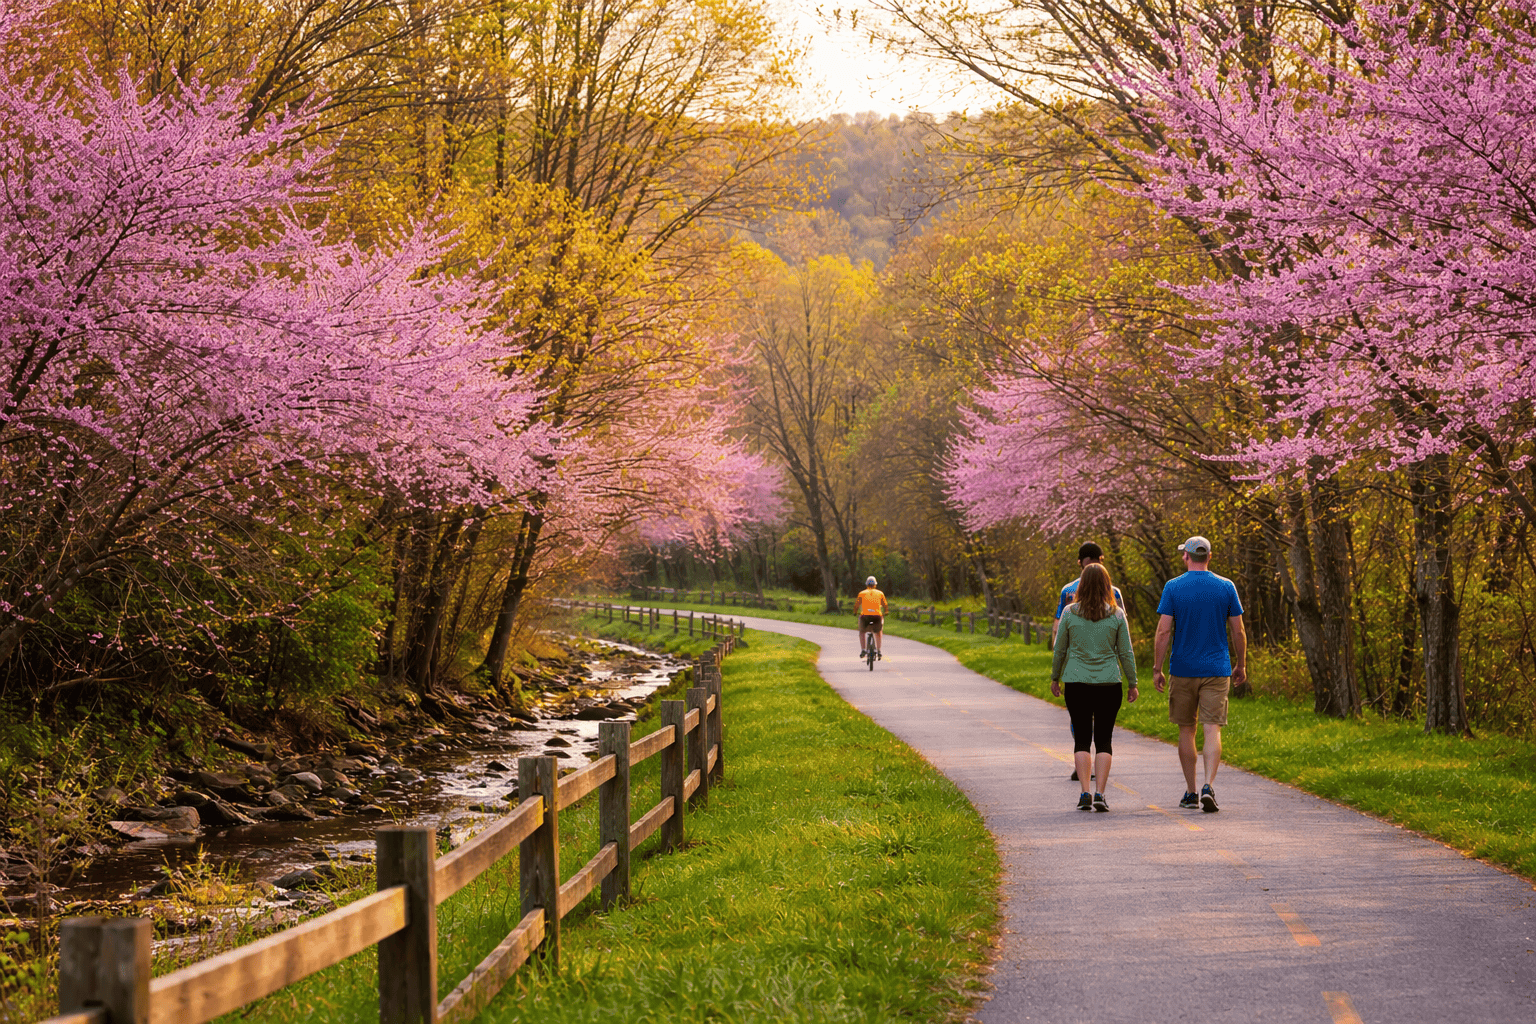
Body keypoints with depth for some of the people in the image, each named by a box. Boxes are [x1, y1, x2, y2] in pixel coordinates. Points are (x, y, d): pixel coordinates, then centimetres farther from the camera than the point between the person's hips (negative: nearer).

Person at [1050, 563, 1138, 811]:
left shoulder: (1069, 613, -2)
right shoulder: (1116, 615, -3)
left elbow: (1059, 650, 4)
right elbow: (1126, 653, 1)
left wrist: (1055, 678, 17)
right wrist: (1132, 684, 10)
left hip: (1077, 683, 0)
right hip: (1108, 683, 0)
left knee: (1081, 739, 7)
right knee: (1104, 739, 6)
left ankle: (1085, 794, -3)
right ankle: (1099, 794, -4)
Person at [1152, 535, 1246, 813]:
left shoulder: (1173, 587, -4)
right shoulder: (1226, 587, 0)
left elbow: (1163, 631, -8)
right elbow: (1238, 631, 3)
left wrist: (1157, 669, -2)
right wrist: (1240, 665, 15)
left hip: (1183, 670, 0)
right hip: (1217, 671, 0)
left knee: (1186, 730, 11)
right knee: (1212, 730, -3)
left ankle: (1190, 793, 15)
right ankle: (1208, 786, -21)